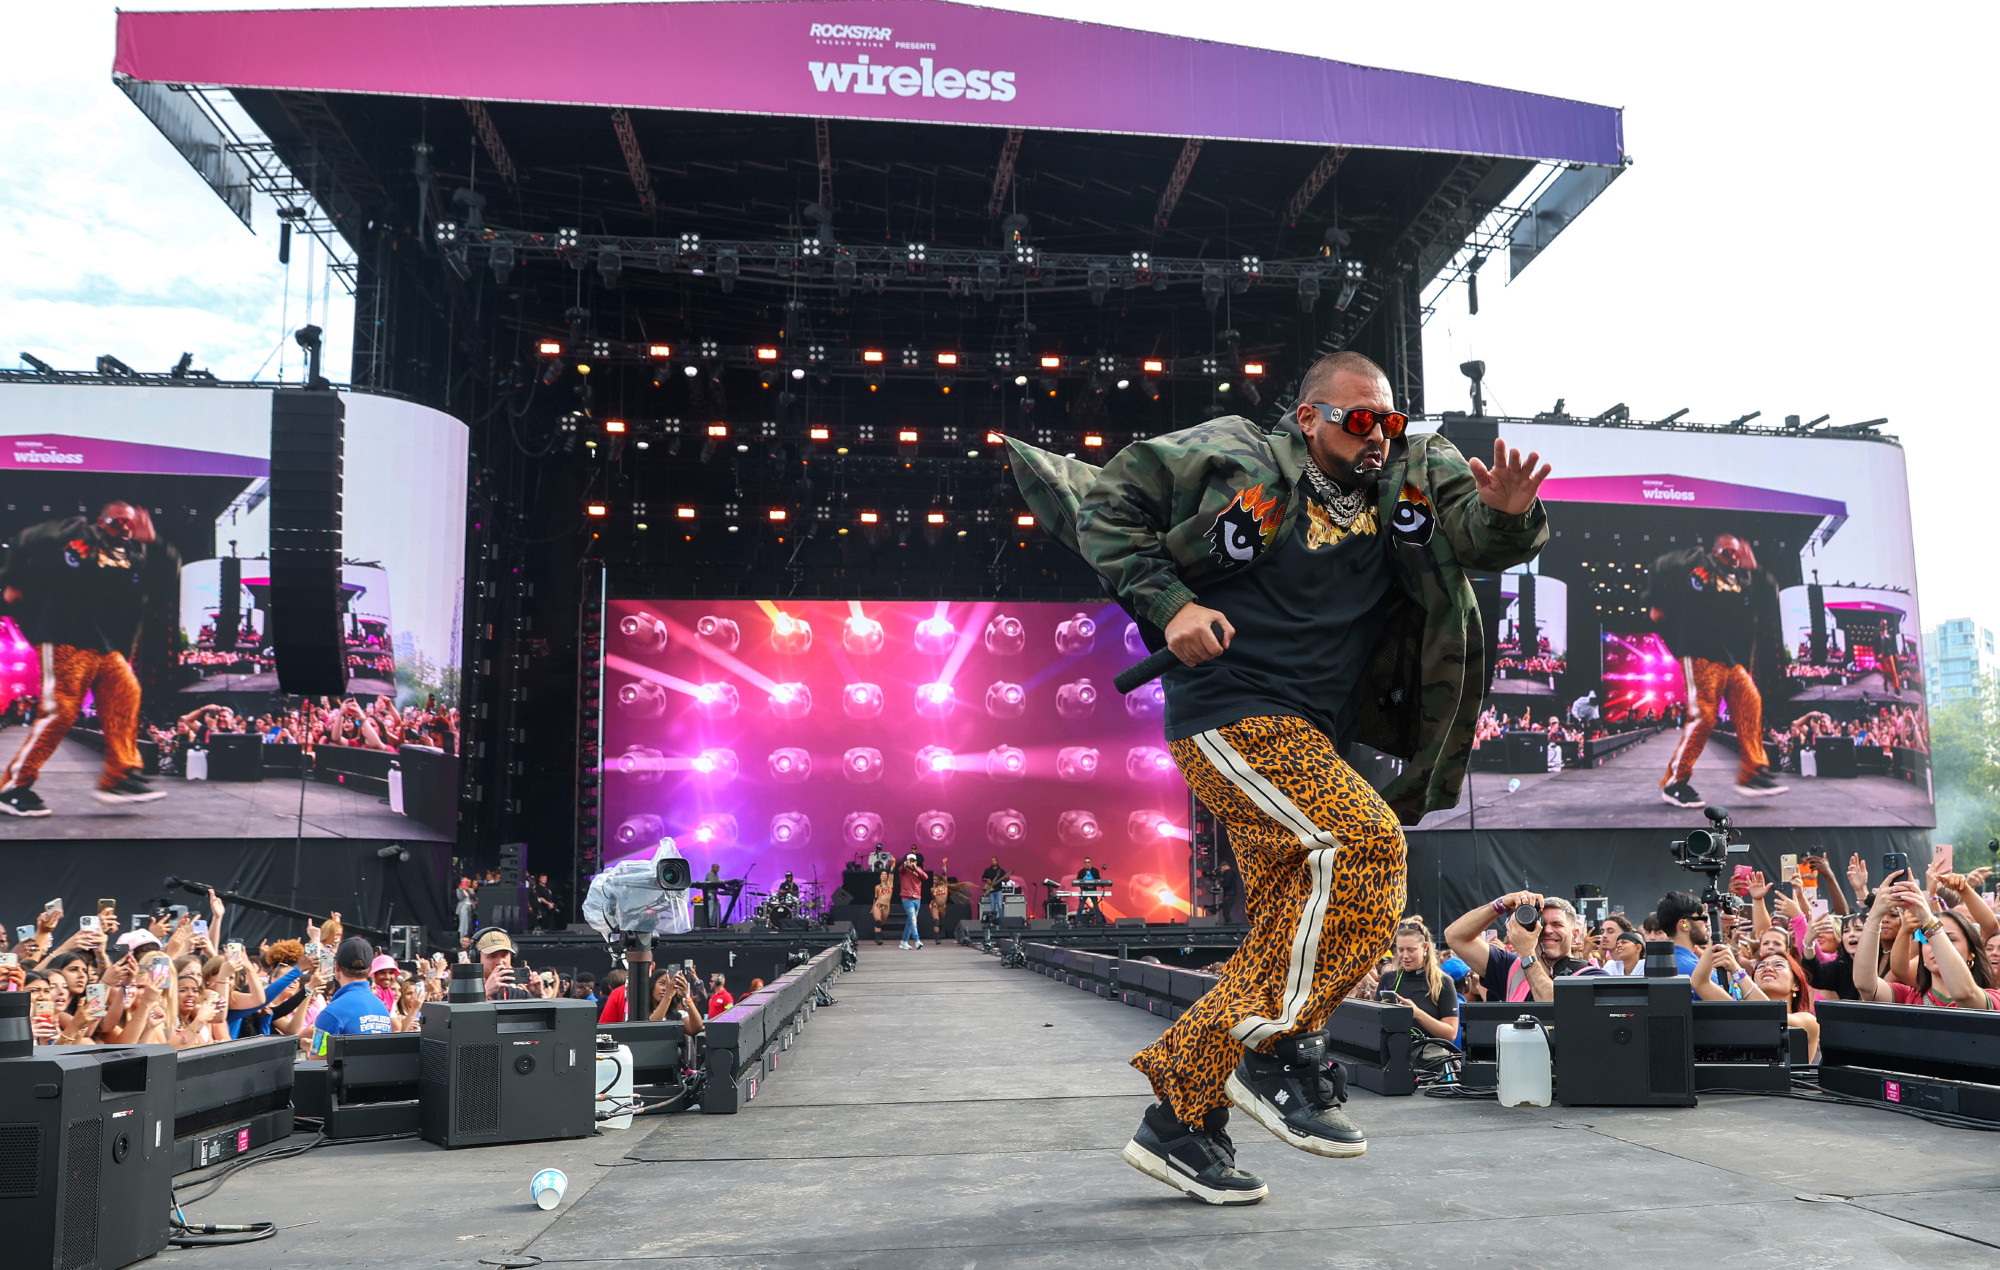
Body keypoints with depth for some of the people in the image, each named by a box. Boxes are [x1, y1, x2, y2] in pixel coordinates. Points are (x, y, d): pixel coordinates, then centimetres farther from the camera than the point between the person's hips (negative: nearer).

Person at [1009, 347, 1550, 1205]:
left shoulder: (1410, 485, 14)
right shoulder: (1242, 463, 0)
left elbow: (1480, 533, 3)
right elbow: (1104, 505, 2)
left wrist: (1508, 514, -22)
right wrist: (1166, 603, -10)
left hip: (1311, 740, 7)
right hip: (1232, 714, -7)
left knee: (1282, 937, 5)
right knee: (1363, 838, -24)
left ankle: (1179, 1121, 15)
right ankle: (1278, 1052, -14)